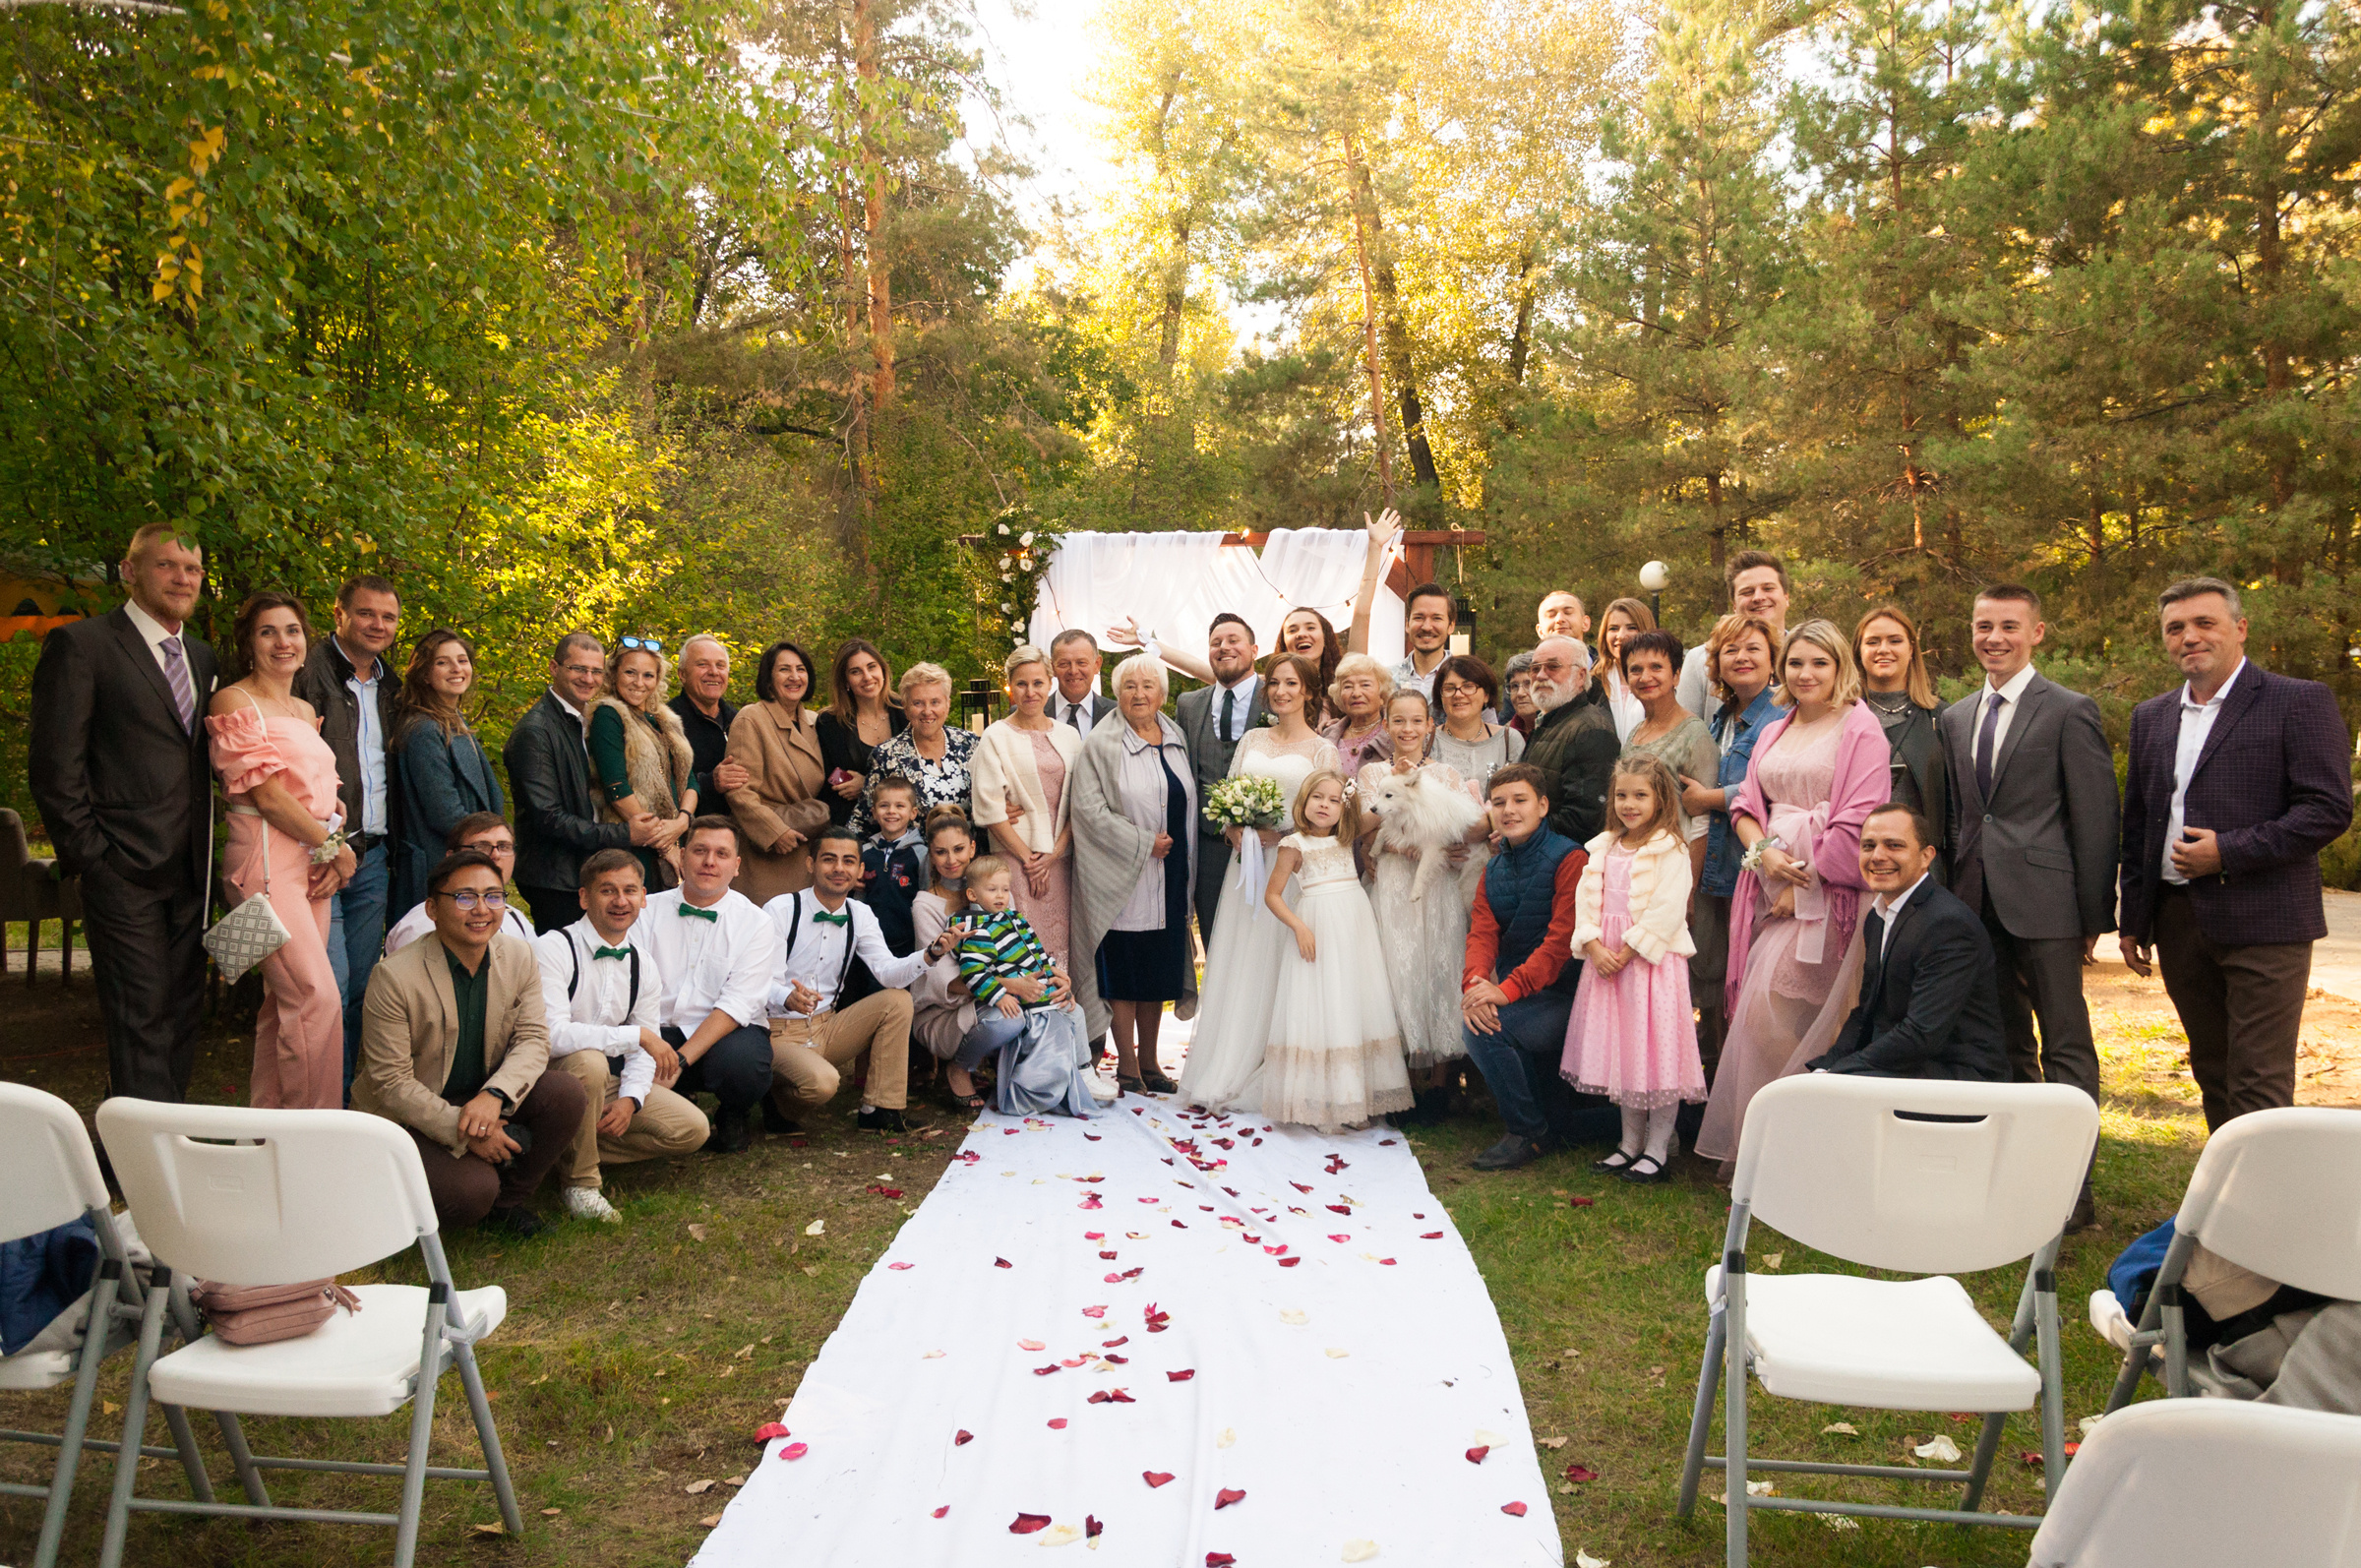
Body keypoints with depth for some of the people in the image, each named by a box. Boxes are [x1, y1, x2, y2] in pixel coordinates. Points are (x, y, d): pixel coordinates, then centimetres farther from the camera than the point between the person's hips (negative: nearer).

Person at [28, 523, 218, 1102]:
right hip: (123, 872, -6)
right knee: (141, 1017, -4)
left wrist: (207, 848, 9)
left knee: (183, 1011, 10)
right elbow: (53, 765, -8)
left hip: (189, 873, 6)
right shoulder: (80, 644, -5)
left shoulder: (201, 656, 16)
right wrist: (92, 854, -11)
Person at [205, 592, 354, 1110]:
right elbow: (268, 797, -12)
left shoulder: (306, 710, 18)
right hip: (268, 863, -7)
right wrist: (332, 844, -5)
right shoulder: (234, 701, -5)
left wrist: (336, 845, 1)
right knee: (317, 998, -13)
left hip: (313, 864, 7)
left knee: (286, 1002, 9)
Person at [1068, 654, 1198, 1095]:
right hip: (1121, 876, -5)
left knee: (1158, 970, 10)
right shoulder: (1101, 744, -7)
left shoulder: (1178, 740, 10)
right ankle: (1127, 1066, 11)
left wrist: (1185, 869, 7)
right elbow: (1089, 809, -14)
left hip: (1168, 880, 5)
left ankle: (1149, 1060, 21)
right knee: (1123, 971, 1)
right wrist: (1143, 843, -15)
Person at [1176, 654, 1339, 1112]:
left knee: (1275, 968, -3)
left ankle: (1263, 1079, 6)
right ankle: (1223, 1072, 9)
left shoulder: (1322, 749, 2)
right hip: (1246, 862, 4)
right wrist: (1236, 831, -5)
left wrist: (1282, 834, -16)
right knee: (1235, 966, 3)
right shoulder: (1251, 740, 14)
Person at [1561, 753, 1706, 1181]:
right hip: (1607, 960, 6)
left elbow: (1667, 909, -16)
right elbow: (1585, 899, 5)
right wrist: (1595, 947, -10)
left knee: (1656, 1051, -3)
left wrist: (1627, 951, -19)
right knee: (1619, 1050, 13)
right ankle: (1630, 1143, 25)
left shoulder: (1671, 848, -7)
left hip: (1653, 960, -6)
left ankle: (1658, 1150, 9)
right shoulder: (1603, 848, 12)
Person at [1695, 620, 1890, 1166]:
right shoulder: (1773, 732, 19)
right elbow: (1745, 803, 14)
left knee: (1771, 1007, -14)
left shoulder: (1860, 728, -3)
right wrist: (1763, 850, -7)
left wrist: (1801, 885, -12)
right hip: (1769, 886, 6)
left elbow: (1856, 824, -10)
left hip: (1824, 891, -6)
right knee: (1758, 1007, 2)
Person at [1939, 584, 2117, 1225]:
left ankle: (2072, 1188, 5)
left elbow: (2094, 819, -5)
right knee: (2006, 1045, 13)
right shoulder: (1954, 719, 14)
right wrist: (1953, 896, 9)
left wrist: (2095, 915, -8)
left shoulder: (2070, 712, -3)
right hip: (1977, 902, 6)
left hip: (2045, 903, -6)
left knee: (2066, 1047, 0)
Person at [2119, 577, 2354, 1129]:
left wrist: (2227, 851, -17)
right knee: (2213, 1078, 13)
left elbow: (2330, 808, -11)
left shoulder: (2300, 702, -3)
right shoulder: (2150, 718, 14)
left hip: (2263, 922, -6)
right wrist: (2133, 918, 14)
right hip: (2178, 922, 6)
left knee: (2260, 1089, -5)